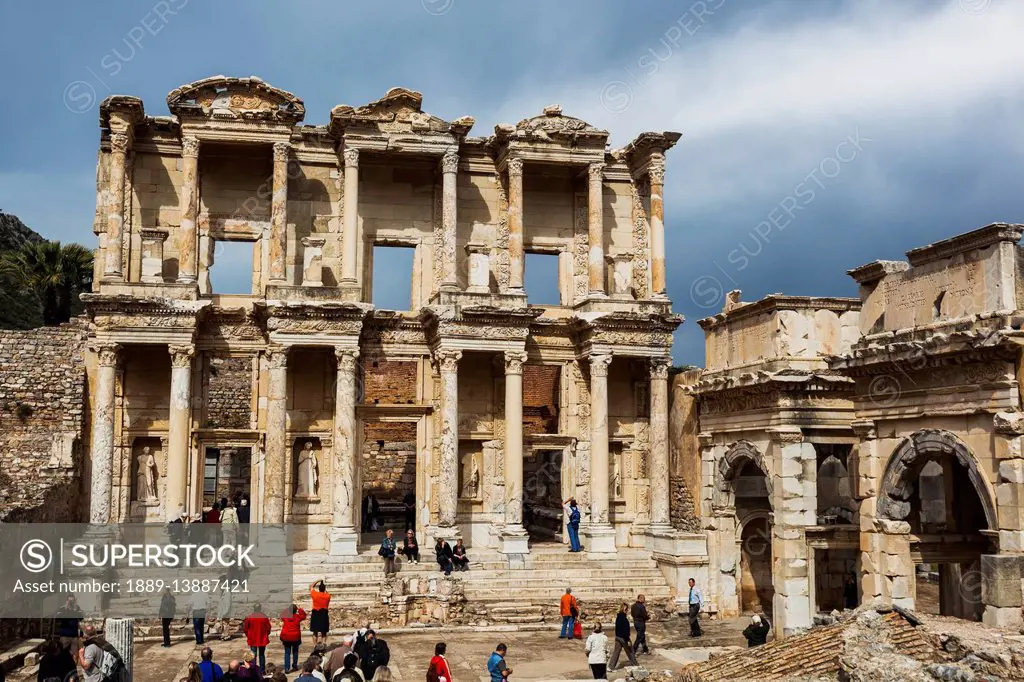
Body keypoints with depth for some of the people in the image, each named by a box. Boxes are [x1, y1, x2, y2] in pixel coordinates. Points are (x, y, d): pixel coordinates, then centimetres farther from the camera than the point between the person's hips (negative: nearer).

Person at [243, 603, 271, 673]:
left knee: (253, 655, 7)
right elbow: (268, 627, -4)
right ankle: (262, 670, 14)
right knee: (262, 655, 12)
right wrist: (266, 635, 13)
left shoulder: (249, 617, -10)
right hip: (263, 639, 1)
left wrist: (248, 635, 12)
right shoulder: (264, 617, -9)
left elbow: (245, 628, -4)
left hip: (252, 639, -1)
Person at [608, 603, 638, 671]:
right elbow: (626, 630, -21)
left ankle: (610, 667, 4)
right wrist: (628, 640, -18)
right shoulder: (624, 619, -22)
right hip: (623, 637, -8)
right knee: (630, 652, 10)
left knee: (616, 652, 9)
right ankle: (635, 665, 25)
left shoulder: (618, 617, 5)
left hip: (617, 637, 8)